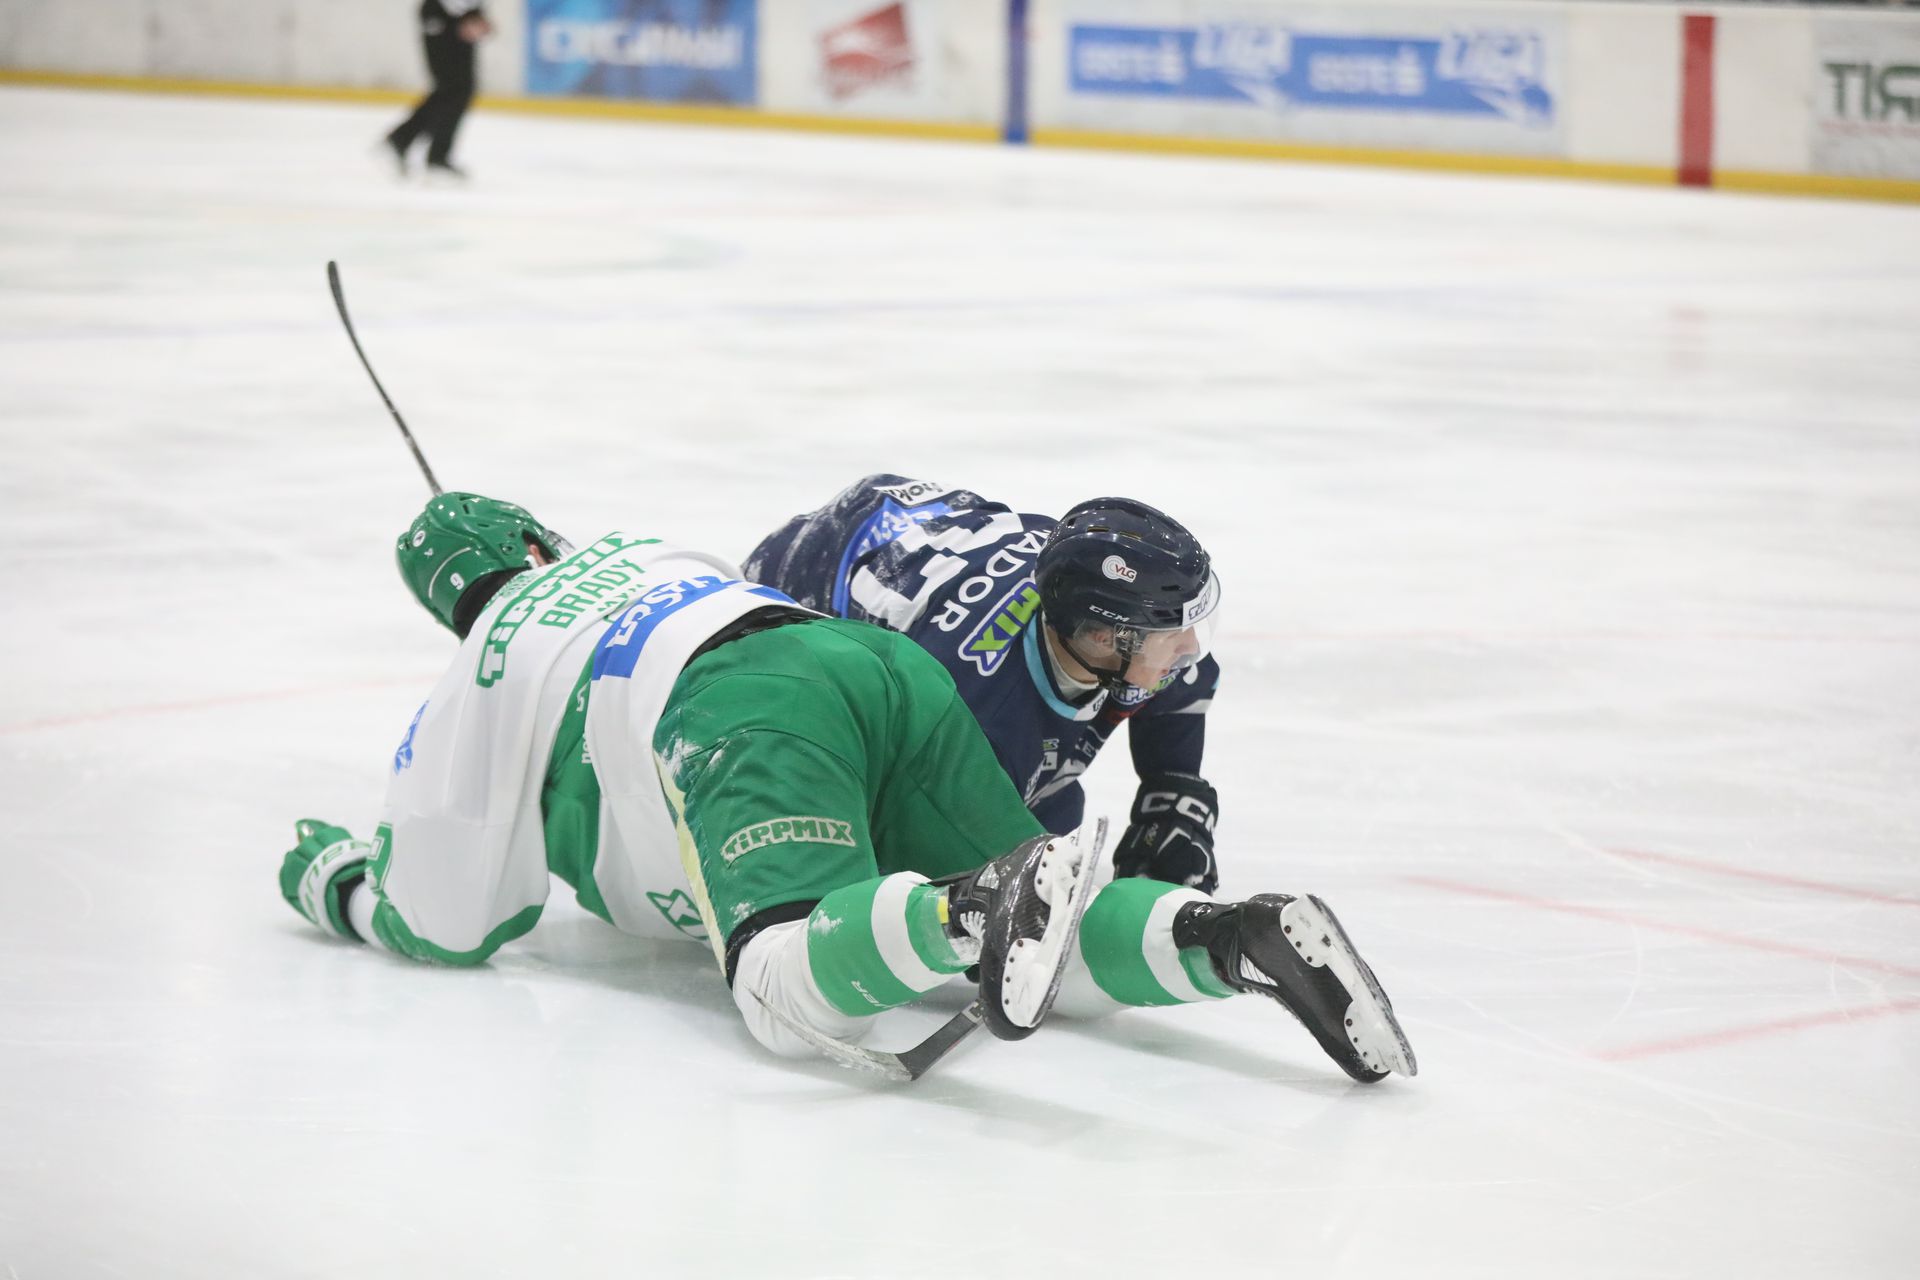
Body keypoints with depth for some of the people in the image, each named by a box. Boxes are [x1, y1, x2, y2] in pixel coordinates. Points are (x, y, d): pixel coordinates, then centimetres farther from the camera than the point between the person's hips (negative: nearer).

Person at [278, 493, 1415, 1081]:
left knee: (794, 988, -27)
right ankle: (1245, 938, -23)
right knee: (1050, 938, 6)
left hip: (757, 722, -6)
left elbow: (445, 920, 24)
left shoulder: (475, 693, 23)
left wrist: (333, 880, 44)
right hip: (889, 663, 6)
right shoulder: (644, 552, 40)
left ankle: (976, 911, -58)